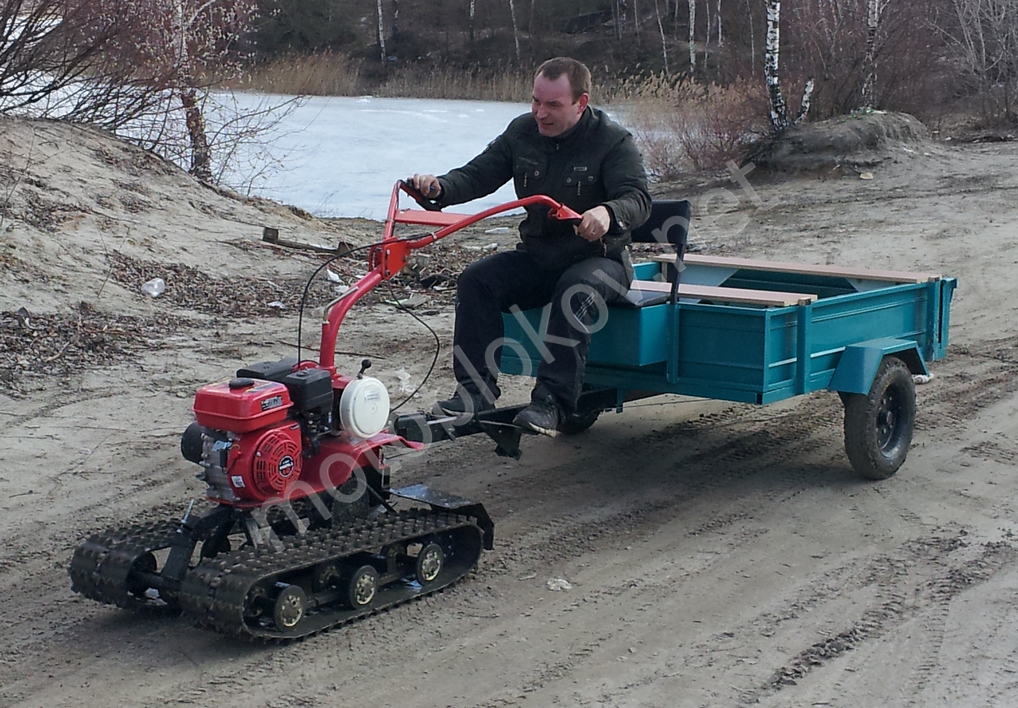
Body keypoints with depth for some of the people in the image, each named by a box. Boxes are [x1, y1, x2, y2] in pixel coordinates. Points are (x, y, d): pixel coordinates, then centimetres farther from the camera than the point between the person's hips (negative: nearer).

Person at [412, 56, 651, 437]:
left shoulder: (613, 141, -11)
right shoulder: (521, 132, 3)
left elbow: (637, 199, -23)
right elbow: (478, 174, 0)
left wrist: (608, 213, -47)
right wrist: (440, 188, -22)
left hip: (600, 258, -5)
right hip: (537, 257, 5)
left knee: (575, 294, -36)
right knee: (476, 279, -17)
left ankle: (551, 402, -37)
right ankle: (476, 390, -18)